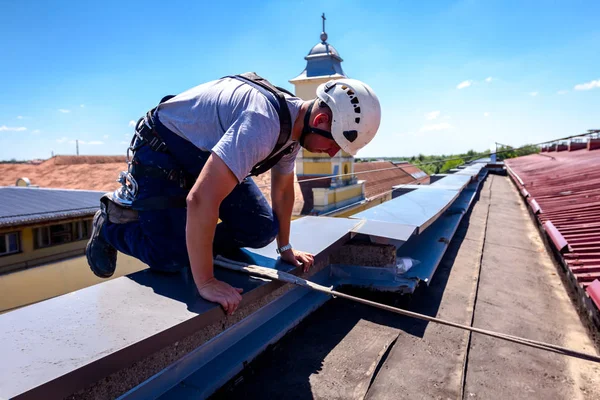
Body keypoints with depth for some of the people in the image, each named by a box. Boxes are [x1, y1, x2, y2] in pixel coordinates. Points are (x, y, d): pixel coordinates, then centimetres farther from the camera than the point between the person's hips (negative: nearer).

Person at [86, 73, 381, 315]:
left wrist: (285, 248, 11)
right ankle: (112, 222, 13)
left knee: (261, 230, -6)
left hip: (207, 154, 7)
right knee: (171, 258, -16)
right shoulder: (264, 123, -36)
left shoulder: (294, 124, -6)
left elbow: (283, 189, 7)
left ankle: (193, 238, 18)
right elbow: (201, 199, -42)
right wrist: (205, 283, -34)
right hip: (160, 151, -7)